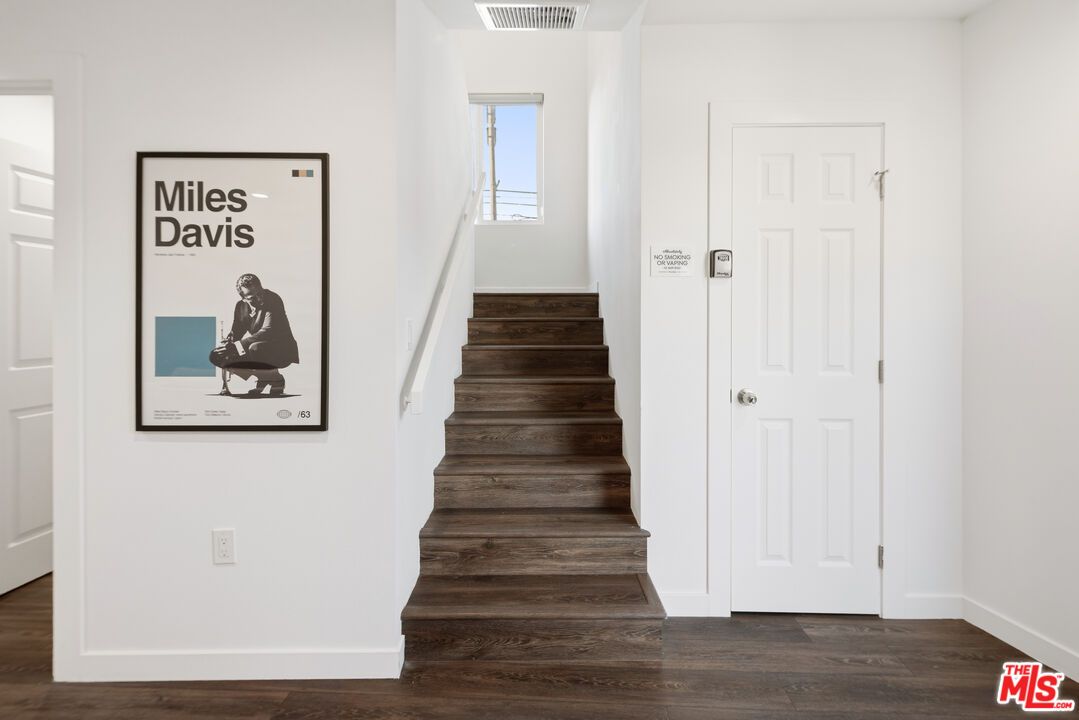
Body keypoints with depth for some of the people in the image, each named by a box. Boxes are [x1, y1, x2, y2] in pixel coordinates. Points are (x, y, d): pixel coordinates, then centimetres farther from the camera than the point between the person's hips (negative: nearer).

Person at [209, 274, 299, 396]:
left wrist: (237, 345, -36)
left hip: (281, 350, -7)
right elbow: (236, 332, 3)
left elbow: (268, 331, -29)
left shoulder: (273, 300, -19)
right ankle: (262, 377, 7)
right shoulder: (240, 305, 2)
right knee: (216, 356, -4)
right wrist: (228, 344, -21)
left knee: (254, 348, -38)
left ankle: (276, 378, -9)